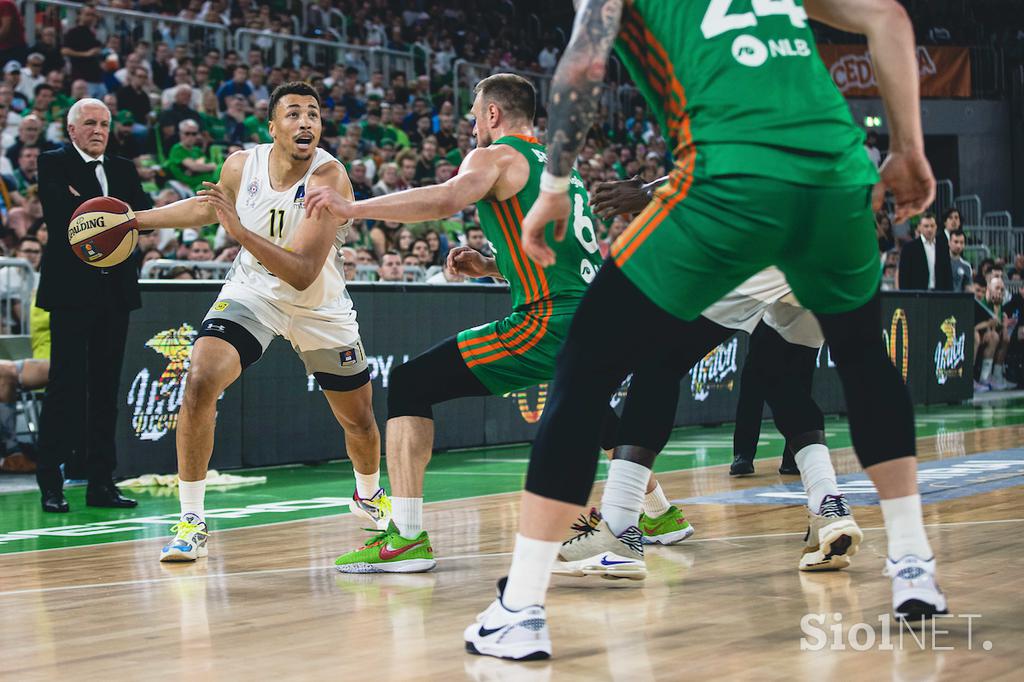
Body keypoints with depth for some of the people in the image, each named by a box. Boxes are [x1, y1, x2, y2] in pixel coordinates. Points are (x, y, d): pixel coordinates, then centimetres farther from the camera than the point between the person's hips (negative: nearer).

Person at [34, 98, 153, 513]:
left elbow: (144, 214, 1)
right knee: (66, 386, -7)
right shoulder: (53, 164, 1)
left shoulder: (123, 169, 16)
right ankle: (51, 484, -1)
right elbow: (59, 214, -16)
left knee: (106, 388, 7)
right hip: (72, 289, -5)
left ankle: (101, 482, 11)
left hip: (115, 288, 5)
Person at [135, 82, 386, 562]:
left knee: (359, 419, 10)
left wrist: (240, 230, -45)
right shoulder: (240, 166, -15)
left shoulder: (328, 179, -28)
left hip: (319, 306, -1)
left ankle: (369, 496, 45)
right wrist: (134, 219, 10)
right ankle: (191, 521, -14)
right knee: (200, 382, -23)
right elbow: (205, 208, 11)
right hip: (252, 291, 2)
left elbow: (303, 274, -36)